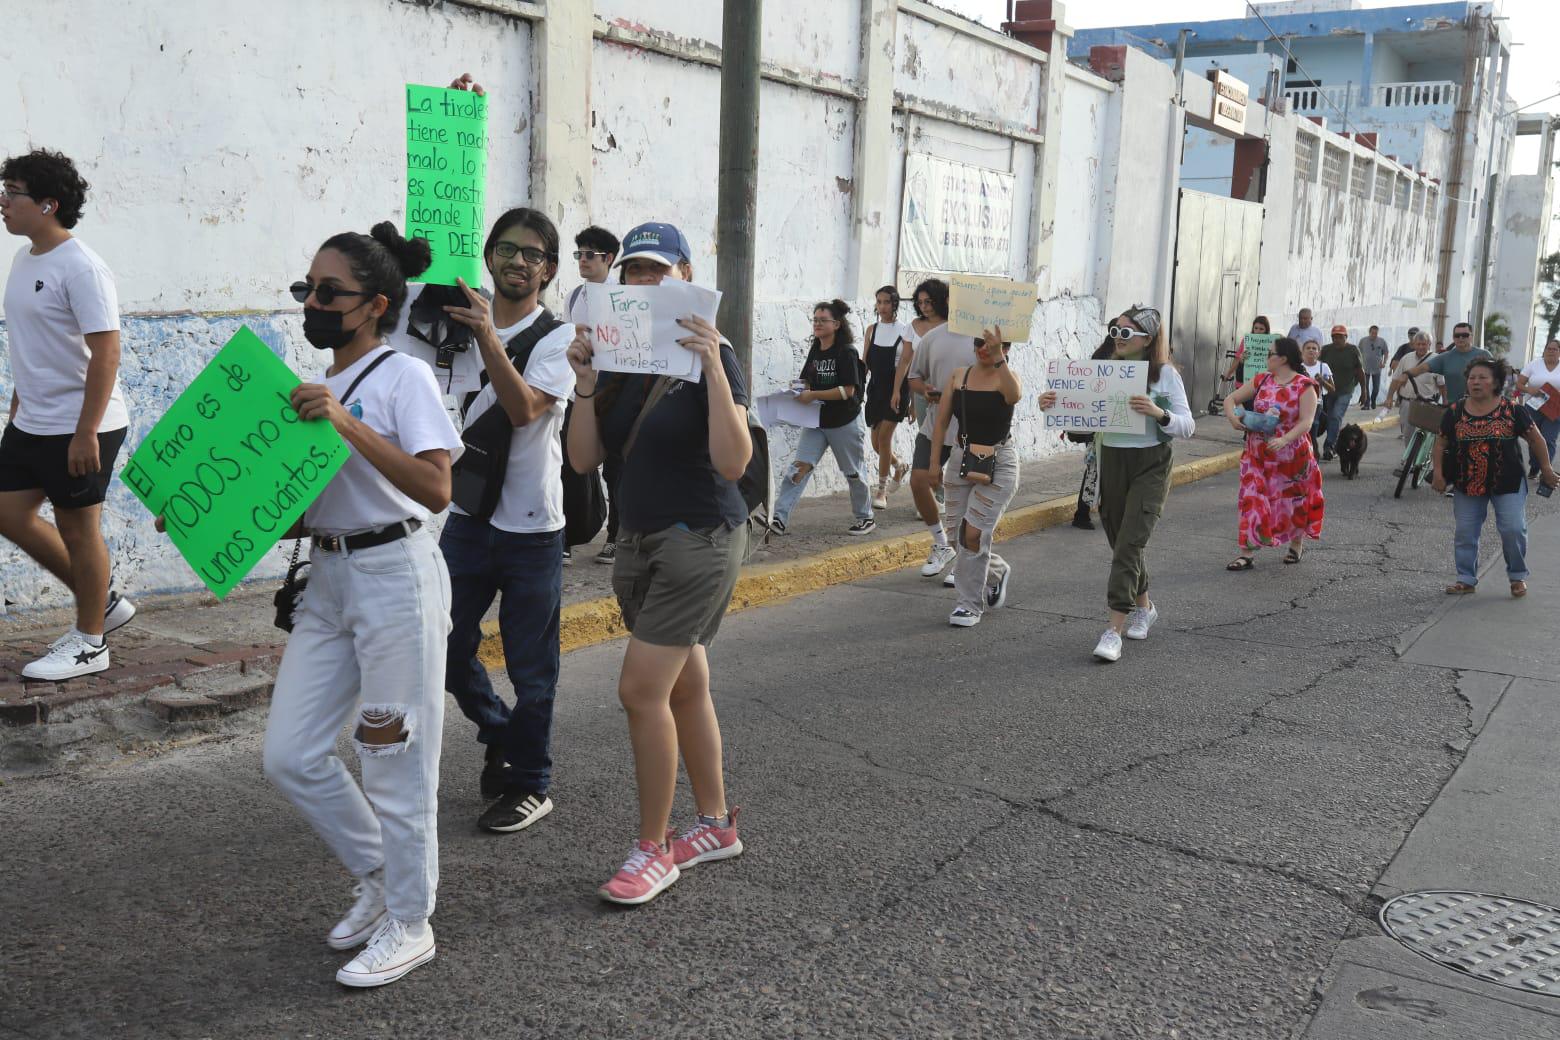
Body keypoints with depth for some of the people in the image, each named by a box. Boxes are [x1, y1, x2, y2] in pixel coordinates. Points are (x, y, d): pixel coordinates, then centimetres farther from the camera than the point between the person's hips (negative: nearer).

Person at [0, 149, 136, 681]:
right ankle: (103, 601, 26)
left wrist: (85, 433, -24)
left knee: (77, 527, 1)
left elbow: (105, 352, -22)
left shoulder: (81, 268, -18)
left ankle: (89, 642, 17)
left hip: (80, 427, -9)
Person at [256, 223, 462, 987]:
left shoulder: (404, 376, -9)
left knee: (395, 763, 2)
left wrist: (346, 422, -27)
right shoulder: (313, 388, 14)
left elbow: (435, 488, -23)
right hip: (328, 579, 8)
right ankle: (379, 876, 30)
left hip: (396, 577, -8)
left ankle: (408, 924, 20)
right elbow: (302, 511, 17)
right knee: (290, 756, 8)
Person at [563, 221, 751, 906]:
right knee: (684, 687, 15)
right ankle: (716, 825, 30)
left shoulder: (712, 357, -12)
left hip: (700, 538, -7)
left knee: (642, 690, -10)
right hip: (640, 540, 7)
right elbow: (584, 460, 0)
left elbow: (733, 462, -23)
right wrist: (585, 385, -12)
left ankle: (654, 849, 5)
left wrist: (713, 368, -29)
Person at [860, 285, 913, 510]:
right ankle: (900, 466, 38)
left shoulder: (905, 330, -4)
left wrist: (896, 391, -20)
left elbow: (904, 362, -11)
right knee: (876, 442, 7)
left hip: (896, 388, -5)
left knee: (884, 437, -9)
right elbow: (864, 362, 6)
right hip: (875, 387, 5)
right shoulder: (872, 330, 8)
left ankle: (882, 491, 0)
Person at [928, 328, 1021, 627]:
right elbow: (942, 421, 8)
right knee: (957, 534, 7)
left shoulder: (1006, 376, -8)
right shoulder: (958, 376, 4)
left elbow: (1015, 395, -34)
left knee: (973, 533, -12)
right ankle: (997, 571, 36)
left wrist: (998, 358, -43)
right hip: (961, 458, 5)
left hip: (998, 463, -5)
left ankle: (971, 604, 4)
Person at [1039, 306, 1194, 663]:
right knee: (1122, 544, 15)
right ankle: (1143, 607, 39)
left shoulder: (1165, 374, -5)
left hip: (1149, 466, -5)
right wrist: (1051, 404, -17)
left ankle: (1114, 630, -13)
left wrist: (1159, 413, -27)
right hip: (1111, 462, 5)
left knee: (1128, 545, -13)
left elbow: (1188, 426, -7)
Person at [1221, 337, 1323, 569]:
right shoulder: (1262, 381, 4)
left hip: (1291, 456, -3)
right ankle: (1247, 554, -6)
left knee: (1293, 500, 12)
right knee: (1252, 500, -6)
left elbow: (1306, 422, -19)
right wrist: (1232, 417, -12)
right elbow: (1231, 399, 9)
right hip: (1257, 454, 3)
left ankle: (1296, 545, 37)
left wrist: (1284, 440, -35)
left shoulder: (1304, 386, -10)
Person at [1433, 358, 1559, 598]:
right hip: (1466, 485, 2)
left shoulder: (1512, 410, -6)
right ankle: (1467, 580, 16)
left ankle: (1518, 576, 17)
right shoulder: (1455, 412, 0)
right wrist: (1439, 474, -4)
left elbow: (1535, 440, 2)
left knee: (1513, 530, -4)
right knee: (1465, 533, 4)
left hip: (1508, 484, -2)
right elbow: (1441, 443, 6)